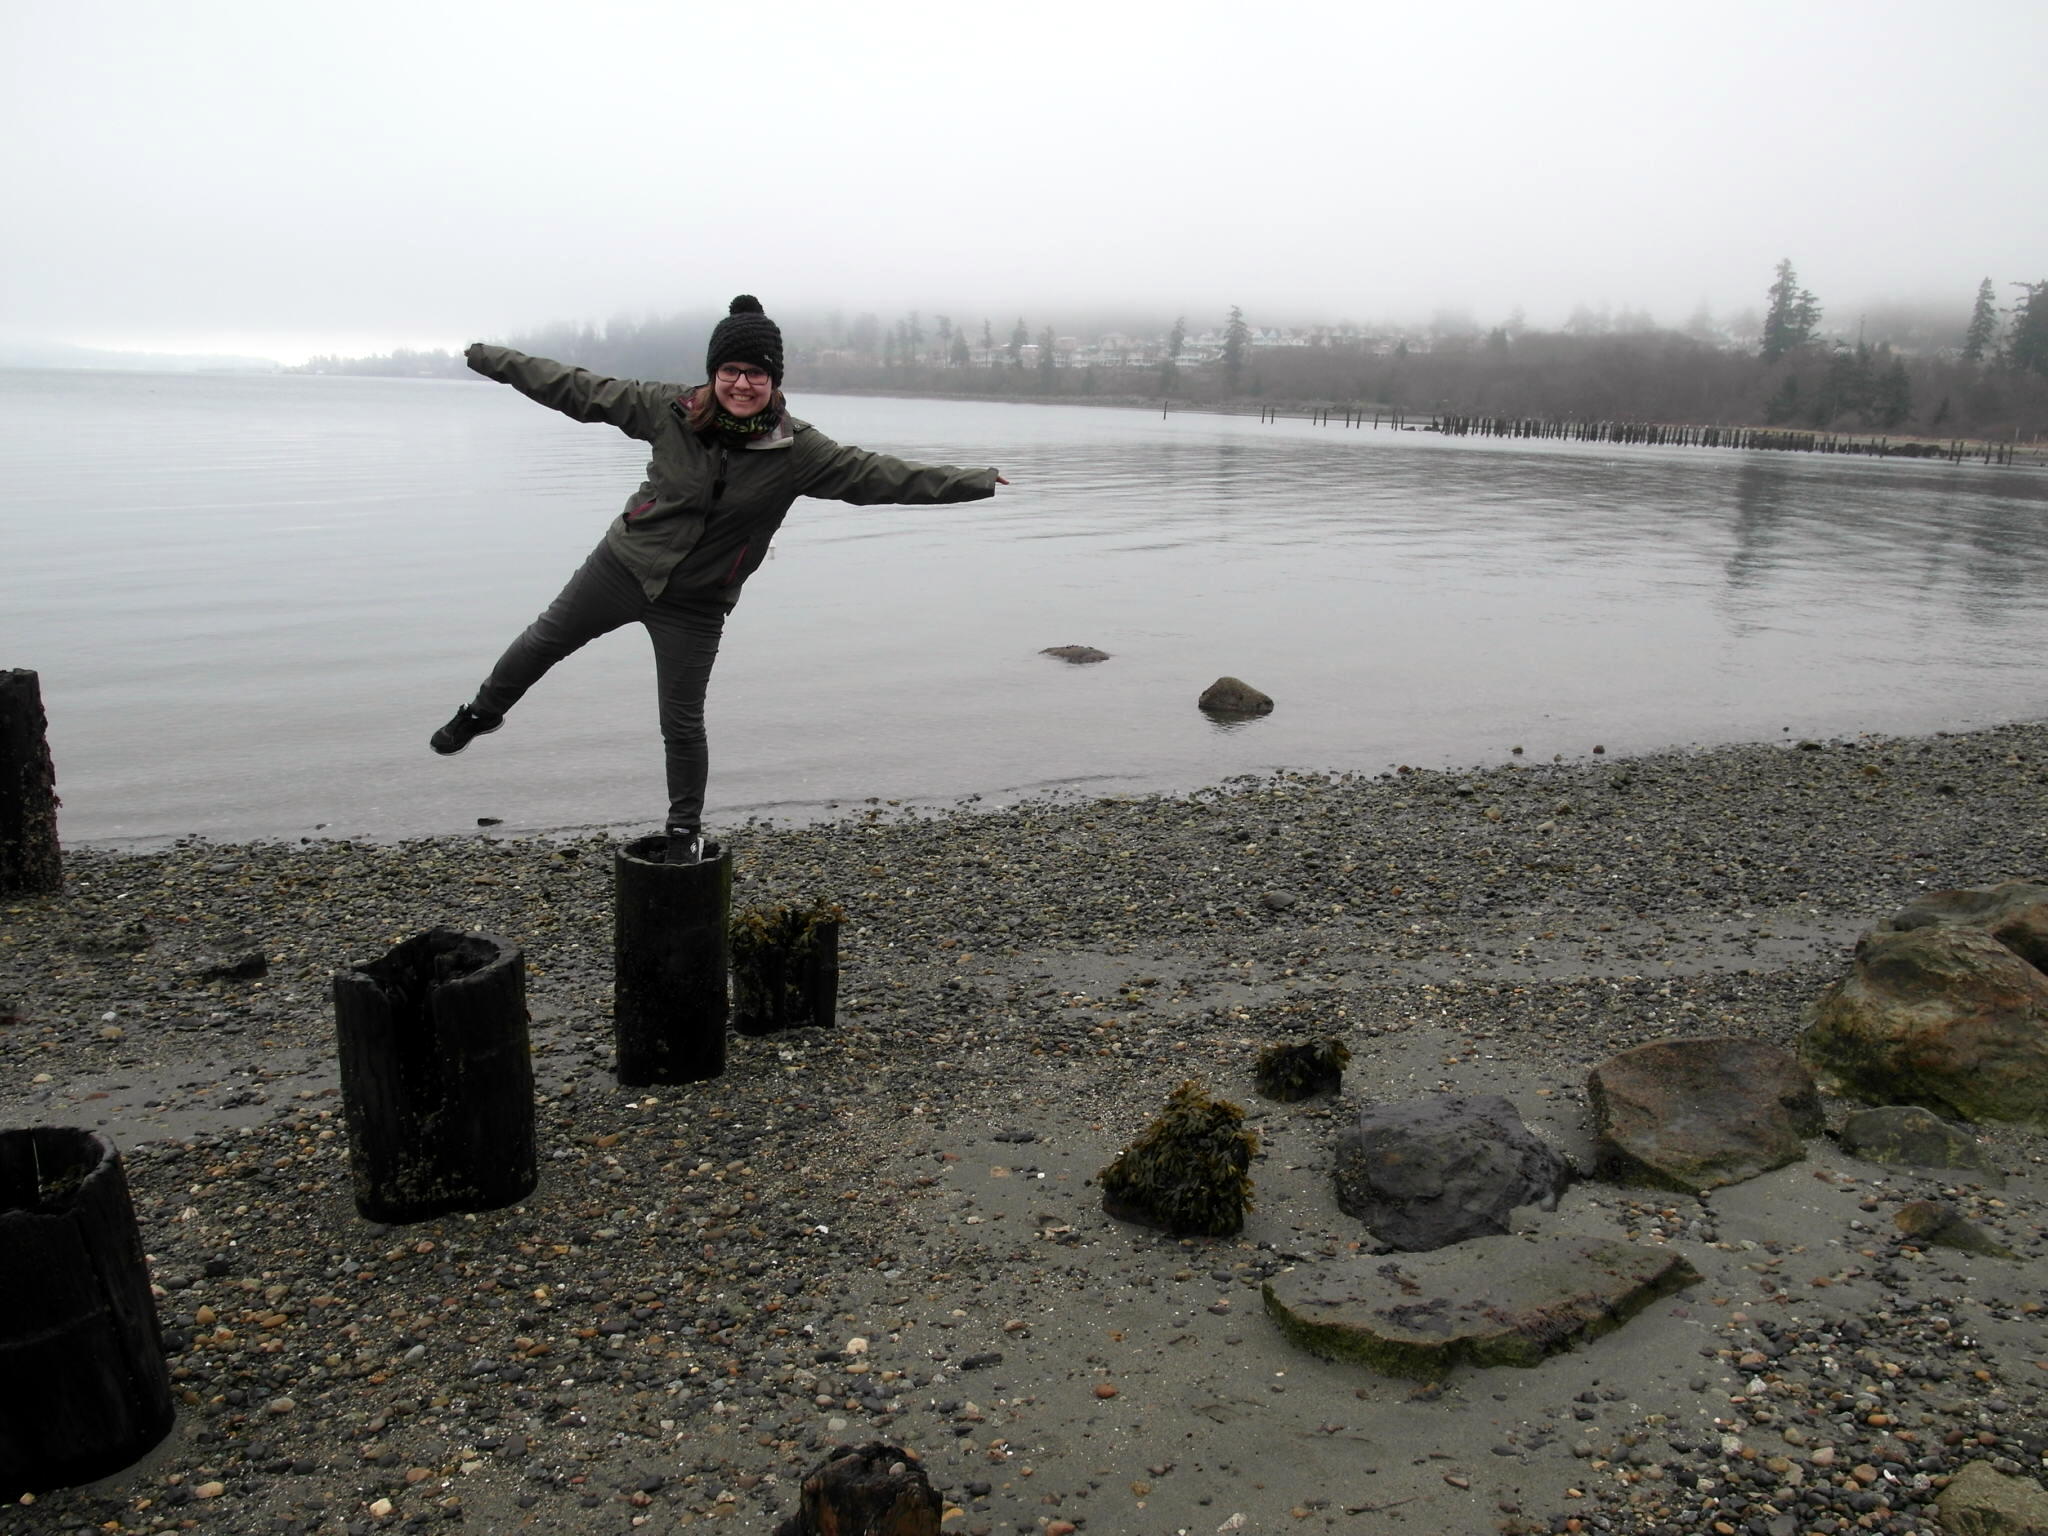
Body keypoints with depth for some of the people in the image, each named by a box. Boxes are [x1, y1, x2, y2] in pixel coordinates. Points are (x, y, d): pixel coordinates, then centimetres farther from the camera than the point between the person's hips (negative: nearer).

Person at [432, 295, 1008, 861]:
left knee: (682, 725, 5)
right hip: (624, 562, 2)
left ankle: (686, 829, 26)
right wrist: (495, 360, 3)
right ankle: (482, 713, 47)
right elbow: (581, 391, -2)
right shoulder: (671, 409, -12)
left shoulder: (796, 450, -15)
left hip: (696, 603, -2)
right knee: (546, 639, 18)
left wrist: (974, 482, -17)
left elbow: (876, 474, -15)